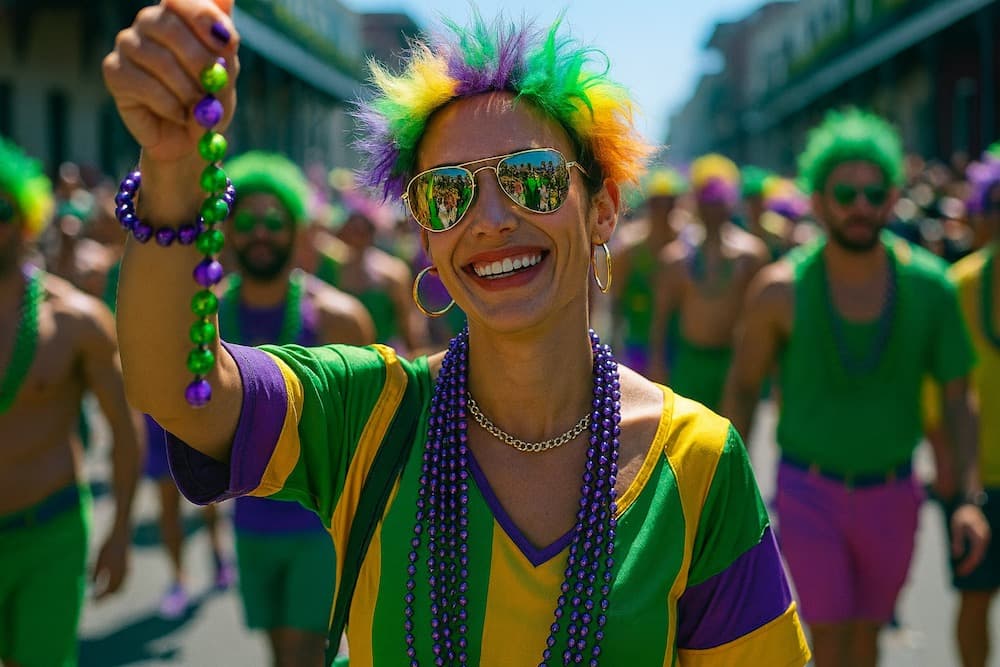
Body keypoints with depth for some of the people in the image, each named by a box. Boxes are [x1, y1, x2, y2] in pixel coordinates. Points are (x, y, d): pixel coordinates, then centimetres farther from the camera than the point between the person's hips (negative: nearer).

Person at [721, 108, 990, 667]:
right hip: (809, 490, -2)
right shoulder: (781, 291, -13)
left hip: (892, 494, 3)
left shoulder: (931, 286, -8)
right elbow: (743, 387, 0)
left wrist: (971, 499, -11)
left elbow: (957, 398, -2)